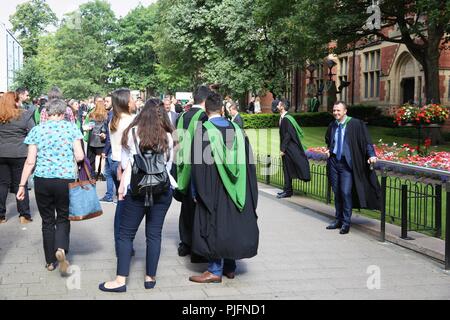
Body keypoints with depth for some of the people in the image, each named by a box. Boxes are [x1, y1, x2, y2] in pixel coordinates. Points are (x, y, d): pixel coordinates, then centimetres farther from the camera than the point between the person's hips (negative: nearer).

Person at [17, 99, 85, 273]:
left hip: (42, 180, 1)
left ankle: (50, 261, 21)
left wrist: (22, 185, 5)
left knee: (47, 221, 14)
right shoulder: (71, 127, -1)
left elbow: (30, 161, -1)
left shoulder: (37, 130, 2)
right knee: (63, 218, 15)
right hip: (66, 179, -1)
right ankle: (61, 249, -11)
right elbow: (80, 156, -5)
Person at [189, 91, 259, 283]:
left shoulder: (203, 130, -10)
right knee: (231, 224, 14)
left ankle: (215, 270, 4)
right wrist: (246, 191, 13)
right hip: (236, 191, 4)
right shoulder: (236, 129, 3)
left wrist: (197, 191, -3)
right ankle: (230, 267, 21)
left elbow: (198, 162, -11)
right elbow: (248, 162, 6)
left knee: (214, 225, 2)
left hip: (213, 189, -4)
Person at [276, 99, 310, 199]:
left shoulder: (286, 119, -18)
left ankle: (287, 191, 4)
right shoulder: (283, 118, 11)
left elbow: (287, 135, -21)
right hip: (286, 148, 10)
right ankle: (287, 190, 20)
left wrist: (283, 149, -20)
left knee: (287, 169, -3)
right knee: (286, 169, 13)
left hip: (288, 148, -10)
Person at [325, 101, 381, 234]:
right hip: (334, 162, 5)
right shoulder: (332, 126, 9)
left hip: (347, 163, -5)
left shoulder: (355, 124, -8)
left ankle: (346, 223, 2)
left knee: (346, 192, -8)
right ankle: (338, 220, 21)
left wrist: (371, 155, -22)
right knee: (337, 192, 10)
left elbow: (366, 140, -11)